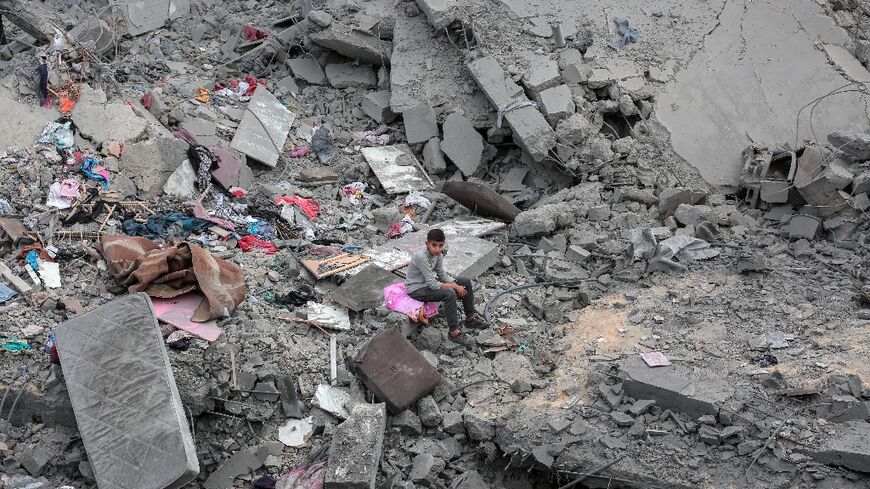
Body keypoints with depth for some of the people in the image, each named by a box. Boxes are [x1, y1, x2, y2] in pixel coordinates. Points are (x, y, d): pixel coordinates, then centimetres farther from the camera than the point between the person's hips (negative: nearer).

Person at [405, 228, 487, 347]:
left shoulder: (438, 253, -6)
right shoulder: (421, 257, -31)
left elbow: (442, 274, 5)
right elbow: (432, 284, -30)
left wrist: (456, 285, -12)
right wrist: (454, 286, -22)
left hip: (430, 282, 9)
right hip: (416, 289, -9)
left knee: (466, 282, 5)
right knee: (449, 294, -32)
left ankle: (470, 318, 17)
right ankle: (454, 332, -22)